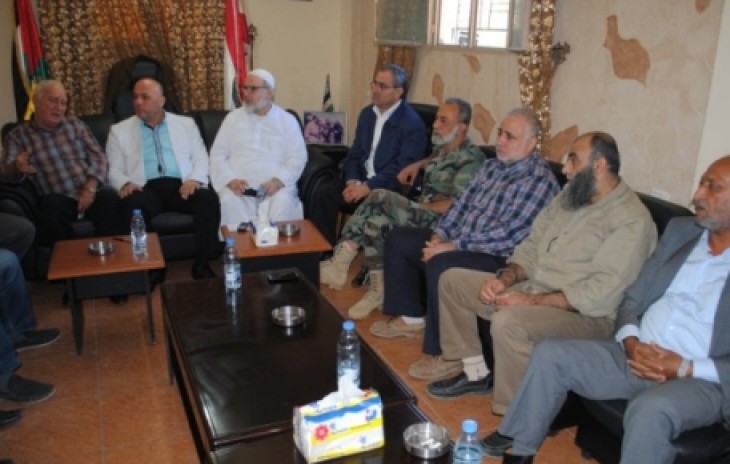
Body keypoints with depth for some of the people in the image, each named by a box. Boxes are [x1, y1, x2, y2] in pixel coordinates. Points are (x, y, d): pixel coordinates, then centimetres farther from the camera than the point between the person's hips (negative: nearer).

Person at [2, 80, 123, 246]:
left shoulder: (75, 125, 15)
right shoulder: (18, 135, 9)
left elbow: (99, 158, 8)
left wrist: (90, 188, -11)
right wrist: (17, 167, -28)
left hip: (90, 194, 1)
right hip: (58, 201, -1)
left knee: (109, 197, -31)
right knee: (51, 205, -34)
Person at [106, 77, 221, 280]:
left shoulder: (186, 124, 19)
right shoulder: (119, 130, 18)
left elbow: (201, 158, 13)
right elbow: (114, 169, 13)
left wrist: (194, 179, -8)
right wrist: (125, 183, -10)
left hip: (181, 186, 1)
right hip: (147, 188, 0)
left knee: (209, 197, -30)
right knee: (132, 204, -36)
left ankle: (202, 263, -20)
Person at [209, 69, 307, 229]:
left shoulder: (287, 120, 9)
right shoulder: (233, 118, 14)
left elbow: (297, 157, 1)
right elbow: (217, 154, 10)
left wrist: (278, 181, -16)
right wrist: (230, 179, -10)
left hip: (274, 184, -1)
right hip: (238, 184, 1)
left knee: (283, 202, -33)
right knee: (229, 201, -31)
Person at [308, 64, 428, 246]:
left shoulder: (412, 123, -11)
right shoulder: (367, 114, 11)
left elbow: (403, 169, -18)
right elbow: (355, 153, 12)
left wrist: (368, 187, -24)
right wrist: (352, 181, -8)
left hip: (391, 189, -6)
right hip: (361, 181, 6)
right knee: (324, 193, -17)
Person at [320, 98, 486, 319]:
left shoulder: (470, 158, -13)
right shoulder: (443, 148, 14)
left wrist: (420, 206, -11)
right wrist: (417, 165, 21)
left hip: (440, 222, -8)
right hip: (422, 213, 9)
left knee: (380, 198, -25)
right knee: (376, 220, -20)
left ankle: (340, 263, -15)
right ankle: (378, 289, -17)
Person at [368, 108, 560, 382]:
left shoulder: (539, 181, -16)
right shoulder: (492, 167, 11)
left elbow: (507, 235, -24)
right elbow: (462, 203, 13)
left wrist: (452, 246, -23)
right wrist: (440, 234, -4)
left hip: (499, 259, -9)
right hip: (458, 242, 9)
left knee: (440, 265, -36)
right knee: (399, 240, 7)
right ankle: (411, 317, 18)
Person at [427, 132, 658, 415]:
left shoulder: (631, 220, -17)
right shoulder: (570, 195, 10)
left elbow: (601, 294, -25)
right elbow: (532, 245, 13)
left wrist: (532, 301, -24)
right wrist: (505, 278, -6)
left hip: (585, 314, -9)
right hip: (532, 289, 9)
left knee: (508, 322, -38)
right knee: (452, 280, 7)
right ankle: (476, 373, 16)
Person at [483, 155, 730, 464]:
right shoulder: (679, 230, 11)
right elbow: (633, 298, 12)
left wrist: (686, 368, -19)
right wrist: (630, 342, -7)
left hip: (703, 380, -5)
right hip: (639, 356, 6)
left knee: (650, 409, -36)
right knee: (550, 354, -10)